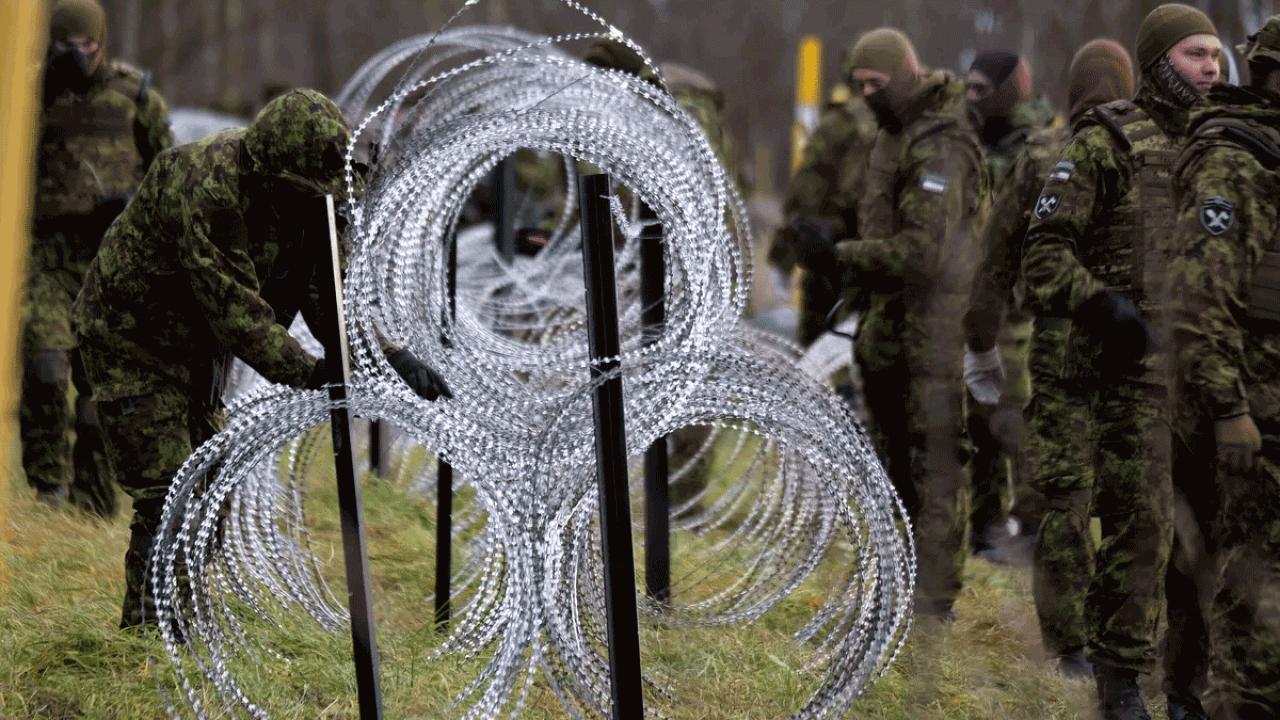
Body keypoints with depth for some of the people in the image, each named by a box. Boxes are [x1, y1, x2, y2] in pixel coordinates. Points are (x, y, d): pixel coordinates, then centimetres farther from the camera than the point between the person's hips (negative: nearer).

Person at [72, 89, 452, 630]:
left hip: (198, 345, 9)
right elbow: (233, 304, -35)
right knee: (165, 501, -12)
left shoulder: (298, 194, -8)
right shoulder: (206, 189, -34)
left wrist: (395, 357, -17)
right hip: (133, 344, -9)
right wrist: (306, 372, -40)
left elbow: (326, 286, -5)